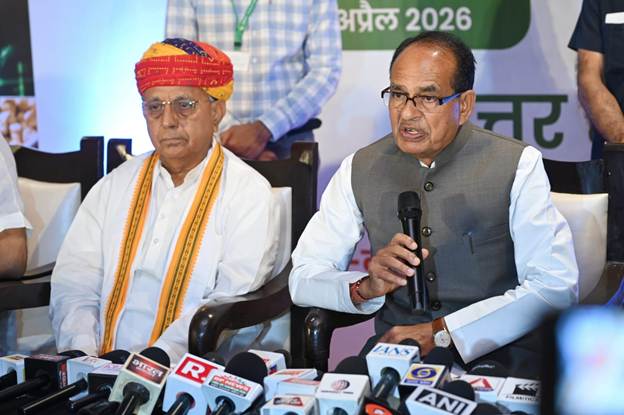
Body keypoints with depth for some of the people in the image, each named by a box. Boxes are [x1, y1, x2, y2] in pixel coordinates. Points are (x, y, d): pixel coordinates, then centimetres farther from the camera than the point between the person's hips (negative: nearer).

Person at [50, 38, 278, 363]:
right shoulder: (115, 185, 17)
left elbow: (232, 298, -10)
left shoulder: (247, 190, 2)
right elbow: (75, 281, 9)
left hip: (189, 374, -3)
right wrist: (82, 354, -10)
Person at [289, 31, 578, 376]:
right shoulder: (359, 170, 11)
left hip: (495, 357, -1)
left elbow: (557, 289, -4)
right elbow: (303, 278, 11)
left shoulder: (517, 165, 2)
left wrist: (440, 332, -9)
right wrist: (365, 287, -12)